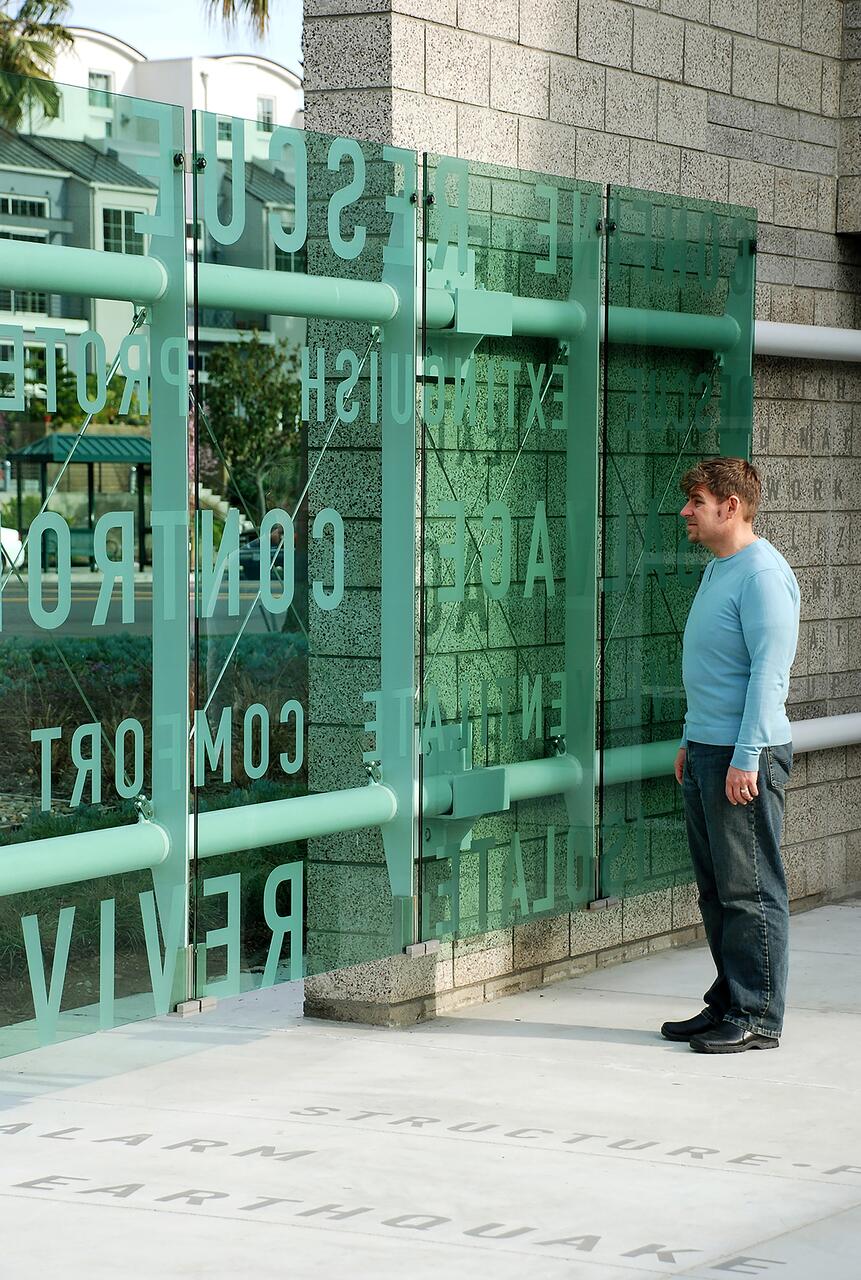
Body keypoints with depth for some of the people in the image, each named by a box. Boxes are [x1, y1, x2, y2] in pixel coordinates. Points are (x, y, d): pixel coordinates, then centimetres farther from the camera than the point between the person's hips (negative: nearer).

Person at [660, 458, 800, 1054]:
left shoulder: (764, 575, -15)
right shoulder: (718, 569, 17)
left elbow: (770, 673, -20)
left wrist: (745, 757, -22)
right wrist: (692, 742, 24)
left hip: (746, 756, -10)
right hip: (708, 750, 10)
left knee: (750, 891, -4)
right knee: (716, 891, 13)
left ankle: (758, 1018, 1)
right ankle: (728, 1004, 21)